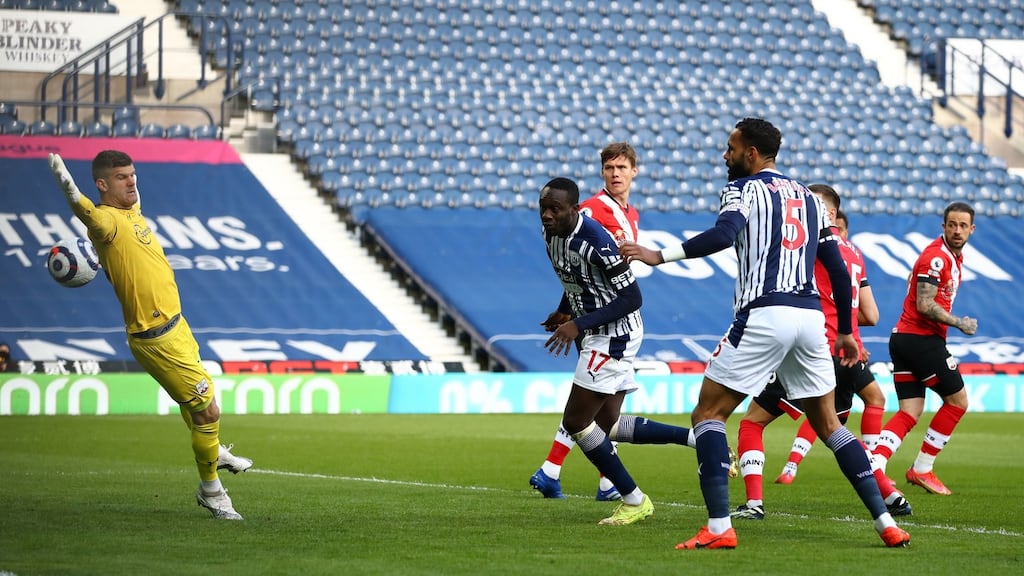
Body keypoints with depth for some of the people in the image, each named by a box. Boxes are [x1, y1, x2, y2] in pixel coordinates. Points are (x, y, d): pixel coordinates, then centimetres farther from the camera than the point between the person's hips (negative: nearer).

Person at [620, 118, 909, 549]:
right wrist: (845, 331, 29)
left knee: (708, 414, 2)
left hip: (763, 316, -6)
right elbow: (838, 271, 21)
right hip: (811, 316, 6)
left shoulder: (743, 189, 2)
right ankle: (886, 523, 11)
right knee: (828, 424, 17)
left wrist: (660, 255, -19)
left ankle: (719, 526, -11)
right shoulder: (809, 198, 21)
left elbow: (723, 236, -19)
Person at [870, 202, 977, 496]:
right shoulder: (936, 257, -15)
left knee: (909, 413, 3)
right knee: (957, 400, 3)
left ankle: (875, 465, -13)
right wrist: (959, 323, -12)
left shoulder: (953, 256, 16)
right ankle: (921, 469, 7)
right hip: (922, 339, -9)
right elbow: (924, 306, -21)